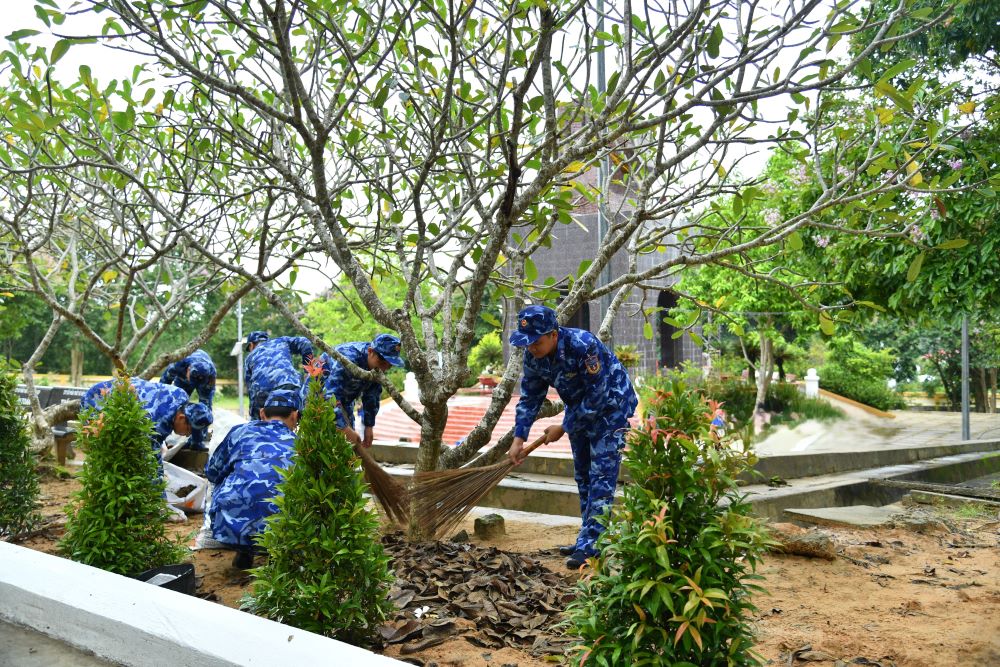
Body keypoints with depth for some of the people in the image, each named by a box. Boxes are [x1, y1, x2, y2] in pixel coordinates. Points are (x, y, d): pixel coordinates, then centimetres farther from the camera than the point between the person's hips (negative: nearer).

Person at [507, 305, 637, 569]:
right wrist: (518, 438, -9)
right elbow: (530, 398, -2)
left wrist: (564, 428, -21)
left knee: (601, 475, -12)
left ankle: (589, 546, -9)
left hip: (610, 405, -7)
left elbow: (597, 396, -29)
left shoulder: (583, 345, -34)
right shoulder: (532, 356, -14)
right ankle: (588, 539, 23)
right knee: (582, 475, 12)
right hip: (579, 409, 7)